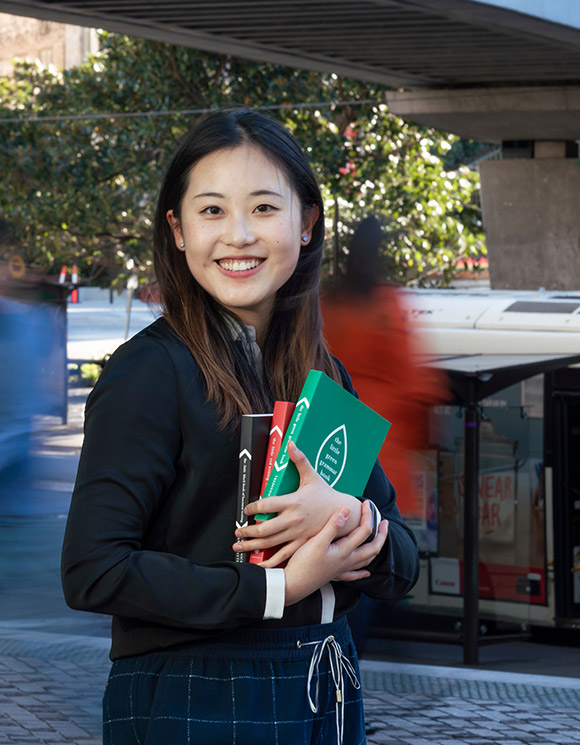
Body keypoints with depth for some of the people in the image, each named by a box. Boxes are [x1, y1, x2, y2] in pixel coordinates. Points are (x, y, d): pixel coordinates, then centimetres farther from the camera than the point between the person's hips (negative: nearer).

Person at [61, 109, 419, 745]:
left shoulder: (326, 377, 7)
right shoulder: (150, 371, -12)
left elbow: (401, 568, 6)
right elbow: (93, 572, -19)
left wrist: (347, 517, -16)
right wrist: (276, 588, -17)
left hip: (328, 694, 6)